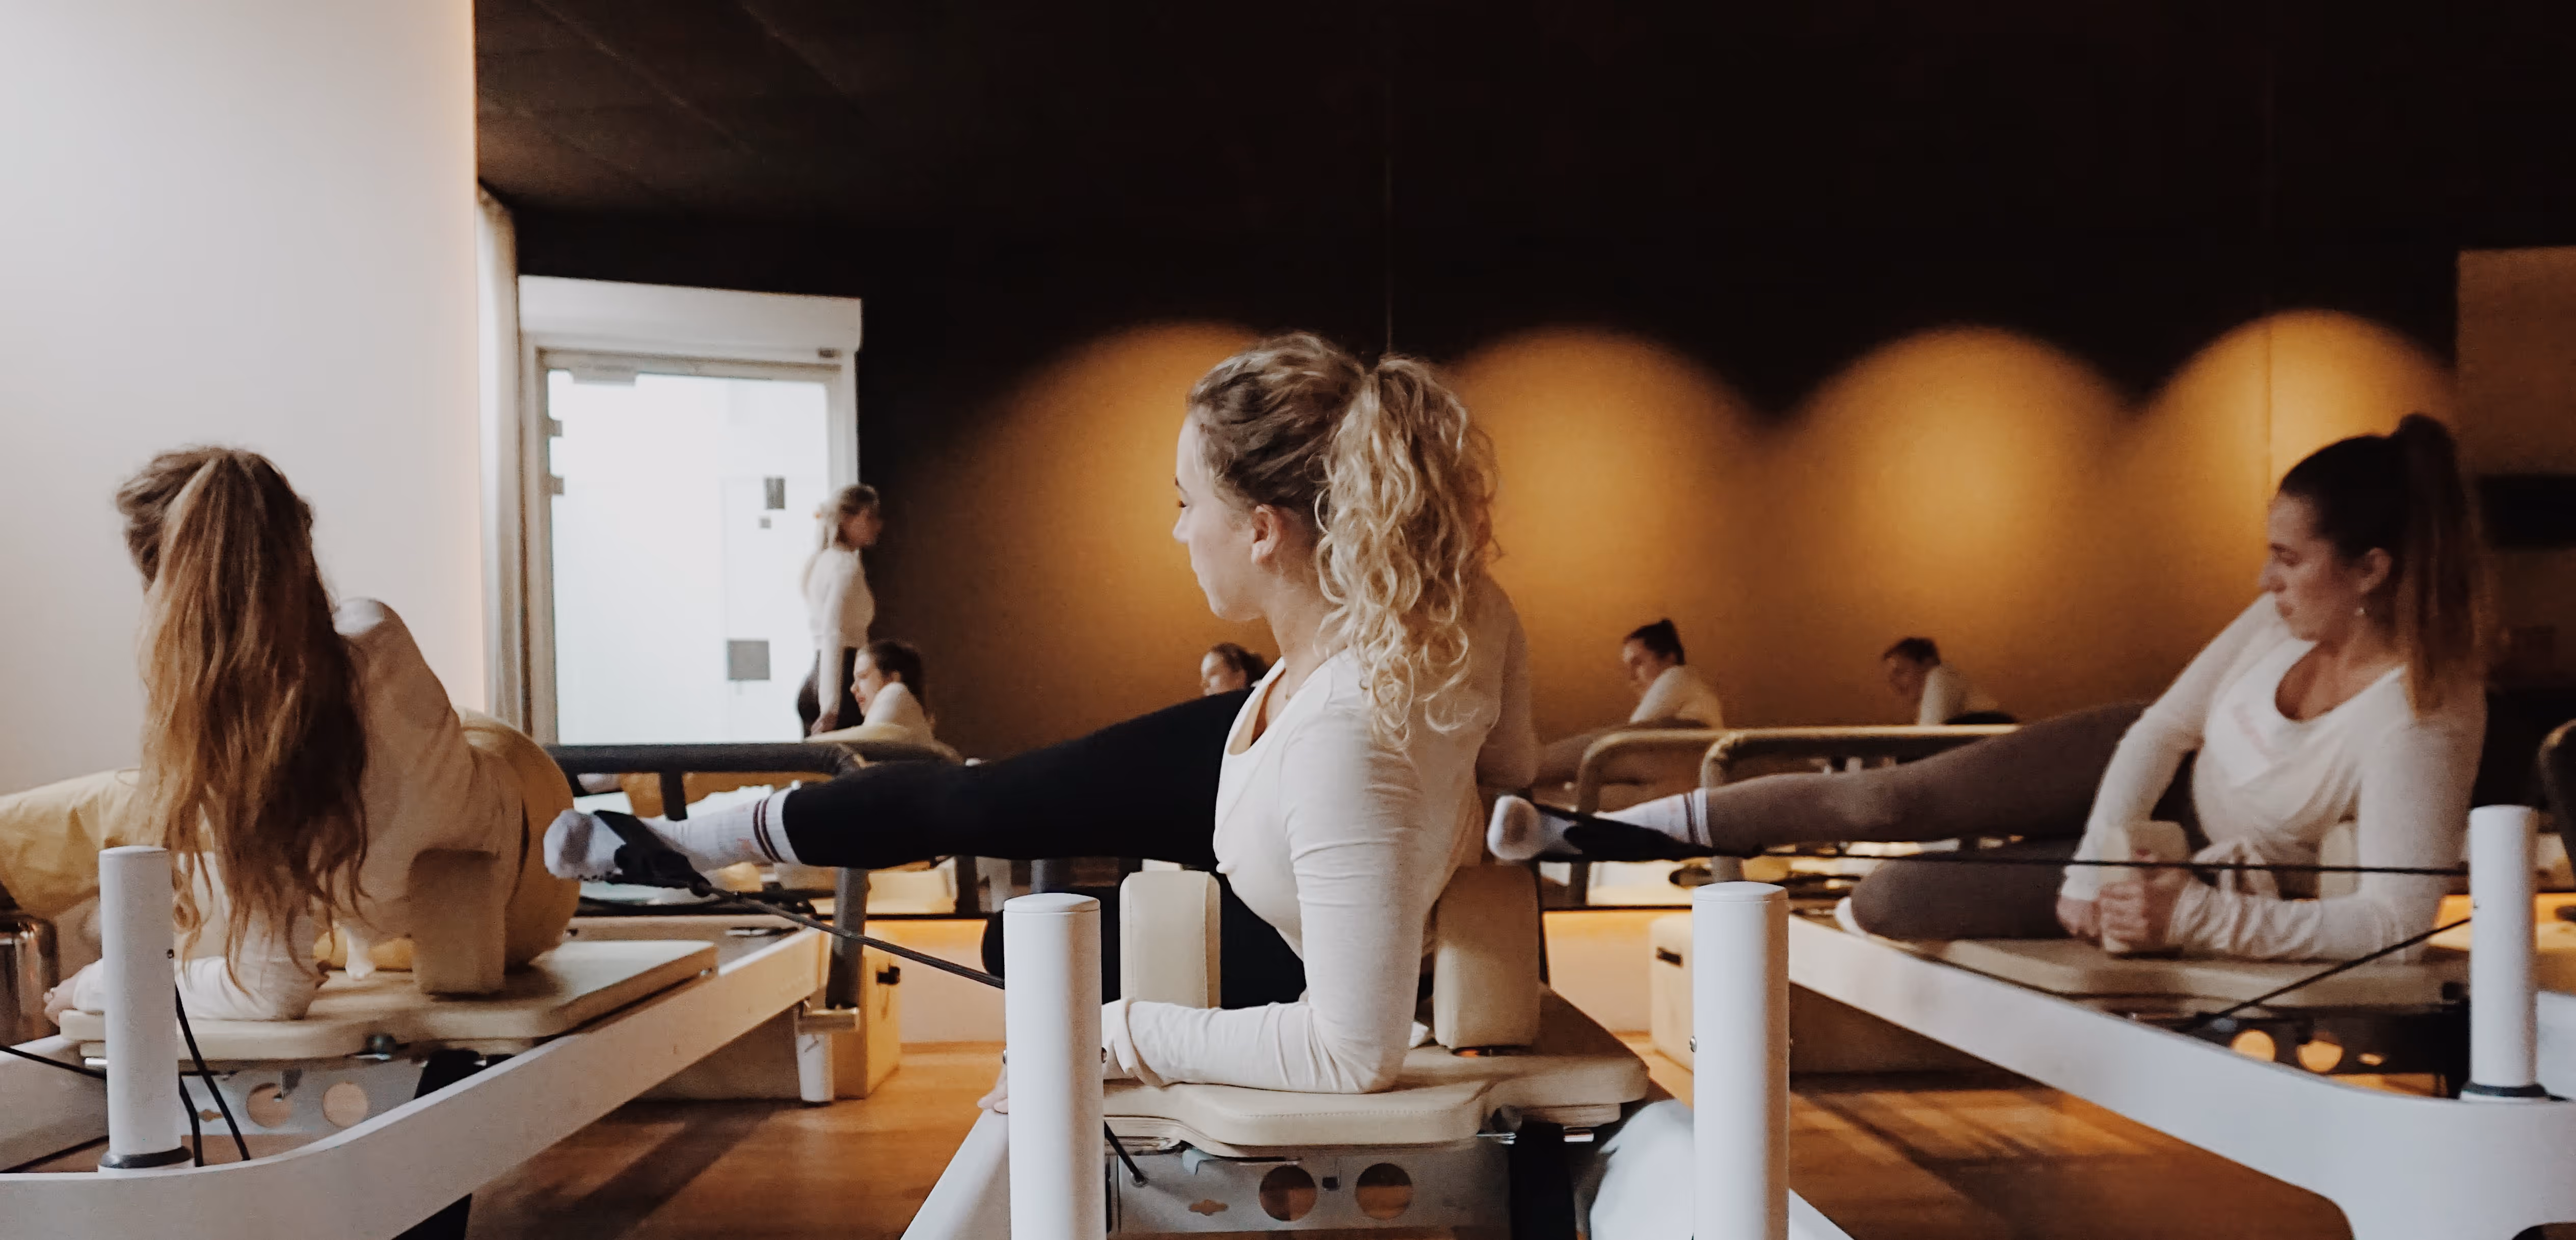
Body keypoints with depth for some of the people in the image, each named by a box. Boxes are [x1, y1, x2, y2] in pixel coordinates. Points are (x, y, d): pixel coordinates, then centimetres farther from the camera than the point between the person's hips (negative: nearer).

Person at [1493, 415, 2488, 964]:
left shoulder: (2423, 722, -32)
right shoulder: (2285, 620, -14)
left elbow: (2397, 917, -35)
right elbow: (2166, 724, -8)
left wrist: (2190, 915, -40)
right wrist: (2101, 857, -21)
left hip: (2200, 868, -4)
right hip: (2144, 772, 4)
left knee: (1891, 901, -14)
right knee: (1883, 799, -10)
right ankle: (1597, 830, -5)